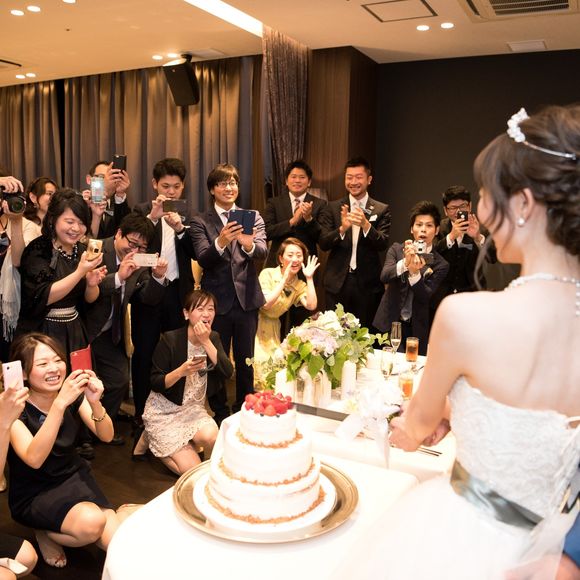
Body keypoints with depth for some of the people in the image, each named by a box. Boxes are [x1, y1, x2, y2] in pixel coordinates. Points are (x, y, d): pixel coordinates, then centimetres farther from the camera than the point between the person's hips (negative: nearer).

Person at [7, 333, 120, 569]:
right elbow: (34, 459, -35)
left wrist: (95, 402, -34)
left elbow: (106, 436, -13)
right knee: (92, 521, -31)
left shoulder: (73, 393, -7)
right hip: (33, 494, -4)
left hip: (74, 477, 4)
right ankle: (45, 533, 1)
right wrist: (60, 403, -45)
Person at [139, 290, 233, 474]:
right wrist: (181, 371, -31)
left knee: (211, 436, -29)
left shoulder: (213, 338, 0)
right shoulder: (170, 339, -15)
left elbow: (227, 372, -15)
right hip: (164, 410, -4)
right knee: (192, 470, -14)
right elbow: (155, 383, -13)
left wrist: (206, 342, -22)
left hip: (194, 409, 4)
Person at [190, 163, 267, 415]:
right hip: (217, 301, -1)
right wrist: (221, 242, -35)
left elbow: (263, 252, -12)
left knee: (246, 360, 15)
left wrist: (249, 244, -35)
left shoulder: (253, 217, 3)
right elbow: (203, 260, -15)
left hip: (247, 299, 2)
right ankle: (219, 413, 29)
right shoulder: (200, 222, -1)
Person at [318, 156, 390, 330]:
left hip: (367, 283, 0)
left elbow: (383, 244, -9)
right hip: (338, 282, 1)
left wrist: (366, 225, -27)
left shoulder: (381, 210, 2)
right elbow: (323, 243, -4)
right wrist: (342, 228, -23)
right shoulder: (332, 208, 4)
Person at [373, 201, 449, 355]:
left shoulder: (440, 265, -5)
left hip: (417, 330, -1)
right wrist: (405, 262, -33)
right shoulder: (397, 249, 1)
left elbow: (425, 297, -12)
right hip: (389, 323, 1)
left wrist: (414, 272, -29)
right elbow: (384, 277, -14)